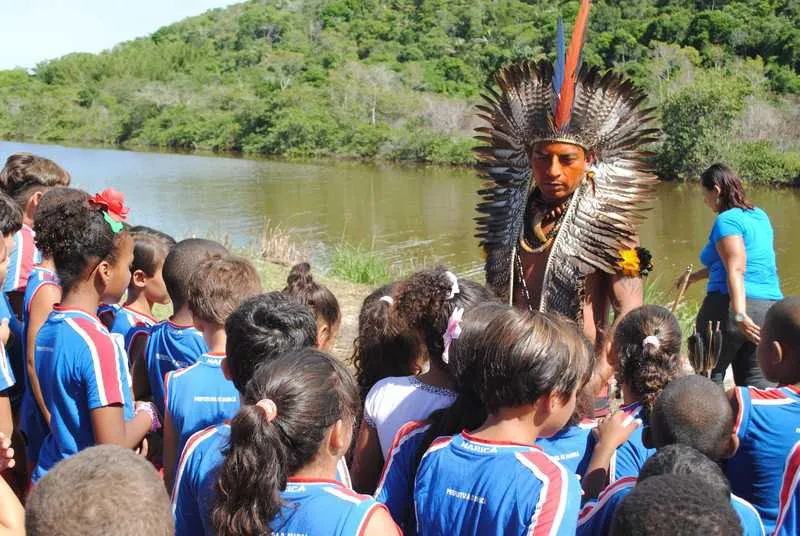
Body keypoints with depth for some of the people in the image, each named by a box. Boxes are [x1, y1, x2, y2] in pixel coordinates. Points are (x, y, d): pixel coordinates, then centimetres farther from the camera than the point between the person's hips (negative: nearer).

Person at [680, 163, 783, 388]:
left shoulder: (727, 220, -8)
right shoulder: (760, 216, 18)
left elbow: (736, 270, -19)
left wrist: (740, 316, -27)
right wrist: (694, 277, 36)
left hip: (731, 304, -7)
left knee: (709, 377, 7)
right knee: (756, 383, 8)